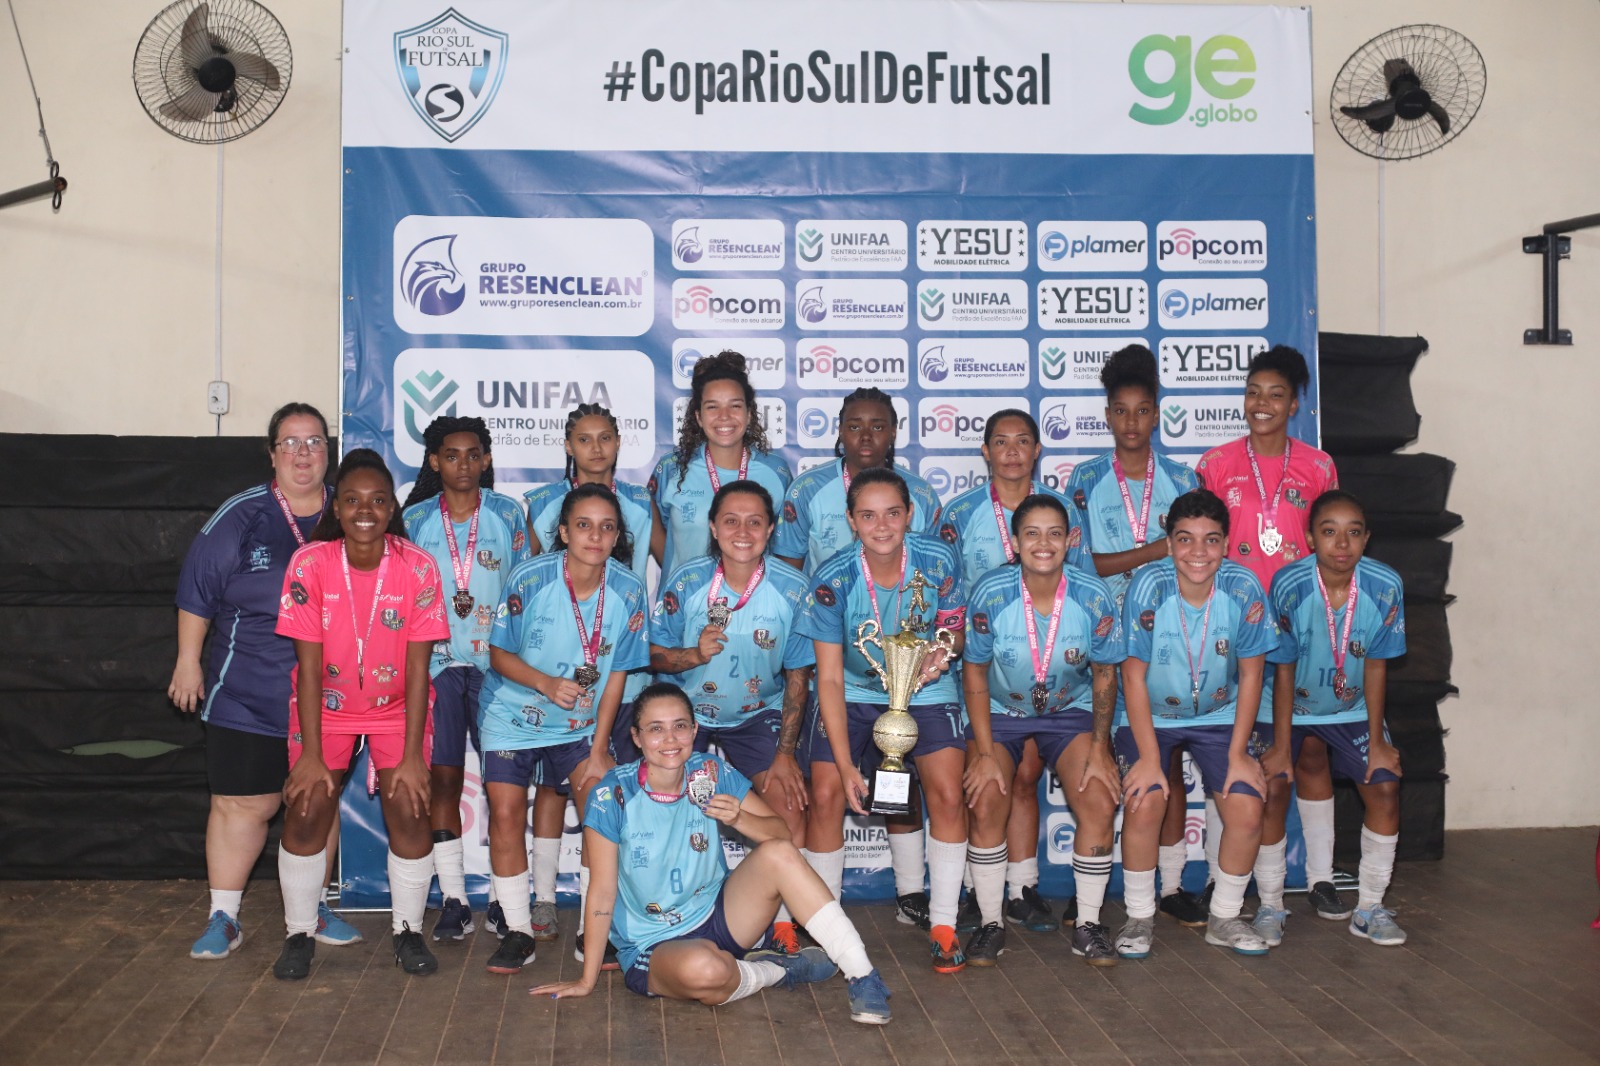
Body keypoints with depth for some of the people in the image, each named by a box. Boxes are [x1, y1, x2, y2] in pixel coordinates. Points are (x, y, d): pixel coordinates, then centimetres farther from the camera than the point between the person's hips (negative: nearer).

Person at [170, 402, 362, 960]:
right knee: (242, 805, 0)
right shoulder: (241, 517, -3)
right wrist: (188, 661, -1)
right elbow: (198, 590, 1)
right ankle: (222, 918, 13)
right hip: (248, 696, -3)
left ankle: (312, 908, 27)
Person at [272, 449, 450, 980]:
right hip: (326, 704, 0)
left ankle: (408, 931, 12)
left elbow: (418, 666, -16)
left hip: (396, 706, 0)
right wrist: (311, 754, -16)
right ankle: (299, 933, 15)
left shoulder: (418, 568, -20)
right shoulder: (310, 564, -19)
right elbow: (309, 663, -16)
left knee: (410, 810, -8)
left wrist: (412, 755, -16)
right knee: (306, 810, -6)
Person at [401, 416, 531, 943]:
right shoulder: (414, 519, 6)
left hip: (496, 662, -1)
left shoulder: (507, 514, 5)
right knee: (443, 779, 0)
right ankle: (453, 899, 8)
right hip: (435, 663, 1)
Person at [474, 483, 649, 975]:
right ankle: (518, 932, 12)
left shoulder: (628, 590, -14)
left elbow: (616, 672, -6)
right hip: (514, 716, -1)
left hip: (581, 724, 2)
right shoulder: (530, 579, -21)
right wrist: (546, 683, -30)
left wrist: (600, 747, -6)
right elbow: (499, 654, -11)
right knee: (506, 814, -3)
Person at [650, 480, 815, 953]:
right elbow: (654, 655, -7)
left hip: (757, 714, 0)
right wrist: (694, 655, -28)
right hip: (686, 711, 0)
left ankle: (782, 920, 7)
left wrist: (786, 751, -8)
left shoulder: (793, 588, -16)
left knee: (790, 808, -11)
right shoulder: (686, 582, -15)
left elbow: (798, 675, -7)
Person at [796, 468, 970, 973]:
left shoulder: (938, 561, -18)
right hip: (852, 693, -1)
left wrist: (944, 651, -25)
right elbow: (829, 678, -18)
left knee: (947, 793, -14)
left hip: (924, 690, 1)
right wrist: (845, 764, -23)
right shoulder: (832, 579, -22)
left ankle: (943, 926, 2)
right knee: (826, 794, -14)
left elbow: (955, 627, 0)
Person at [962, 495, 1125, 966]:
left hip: (1071, 711, 1)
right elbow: (975, 672, -10)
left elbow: (1104, 673, -5)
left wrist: (1099, 749, -9)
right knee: (986, 807, -19)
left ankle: (1087, 925, 3)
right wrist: (984, 752, -14)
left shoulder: (1094, 597, -18)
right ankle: (990, 924, 1)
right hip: (999, 712, -1)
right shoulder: (991, 594, -21)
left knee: (1100, 804, -16)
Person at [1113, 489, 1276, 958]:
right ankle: (1139, 917, 2)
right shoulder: (1147, 586, -23)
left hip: (1219, 715, 2)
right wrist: (1148, 757, -19)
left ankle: (1224, 917, 11)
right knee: (1144, 804, -21)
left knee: (1247, 808, -13)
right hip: (1149, 716, -2)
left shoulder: (1244, 589, -17)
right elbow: (1134, 674, -17)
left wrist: (1238, 754, -9)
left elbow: (1250, 674, -7)